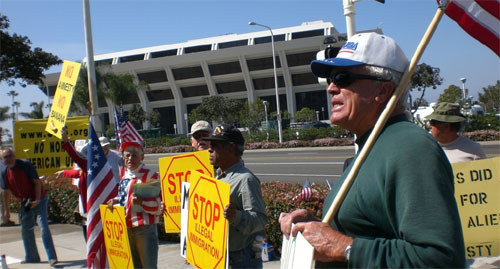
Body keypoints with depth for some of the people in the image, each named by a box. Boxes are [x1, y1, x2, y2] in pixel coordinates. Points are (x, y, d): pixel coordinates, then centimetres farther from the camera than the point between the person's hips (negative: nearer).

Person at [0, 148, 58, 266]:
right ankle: (31, 257, 25)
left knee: (44, 227, -13)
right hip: (25, 202, 7)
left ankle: (52, 257, -14)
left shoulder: (25, 165, -16)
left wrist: (37, 200, -22)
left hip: (39, 200, -7)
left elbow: (37, 182, -15)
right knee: (25, 229, 12)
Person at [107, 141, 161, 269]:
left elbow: (159, 206, -12)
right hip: (126, 228, 7)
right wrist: (115, 200, 5)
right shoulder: (123, 174, 11)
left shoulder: (150, 175, -9)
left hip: (145, 228, -7)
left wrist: (142, 202, -27)